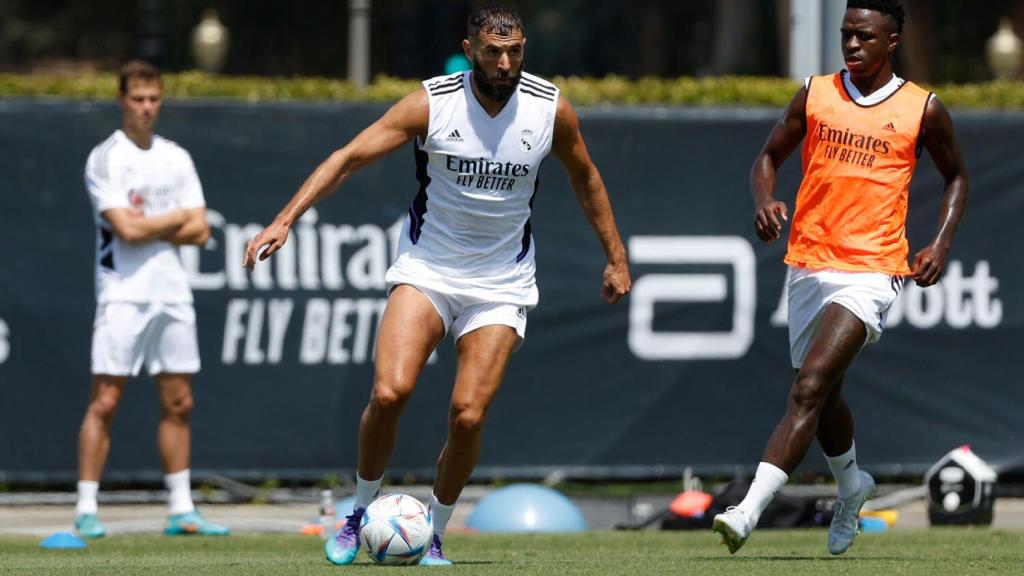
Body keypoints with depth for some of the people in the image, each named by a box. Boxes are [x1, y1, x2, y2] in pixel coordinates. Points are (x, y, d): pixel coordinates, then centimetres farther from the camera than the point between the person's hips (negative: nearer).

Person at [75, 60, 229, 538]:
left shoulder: (177, 158, 12)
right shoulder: (105, 159, -5)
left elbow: (199, 231, 5)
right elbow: (127, 230, -15)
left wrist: (147, 226, -9)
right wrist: (177, 218, -1)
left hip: (173, 295, 5)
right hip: (123, 295, -5)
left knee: (178, 404, 6)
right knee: (105, 402, -7)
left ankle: (181, 510, 11)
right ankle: (86, 511, -5)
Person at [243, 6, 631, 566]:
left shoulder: (550, 109, -6)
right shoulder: (431, 103, -13)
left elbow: (584, 176, 13)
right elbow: (349, 156, -13)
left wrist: (616, 258, 17)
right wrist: (284, 220, -23)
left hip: (500, 284, 1)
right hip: (425, 269, -1)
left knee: (468, 415, -11)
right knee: (390, 392, -20)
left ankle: (434, 535, 11)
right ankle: (360, 514, 2)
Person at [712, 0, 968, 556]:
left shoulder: (922, 109, 0)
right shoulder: (815, 94, 6)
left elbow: (955, 176, 15)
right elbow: (769, 156, 14)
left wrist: (941, 244, 0)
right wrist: (764, 200, -8)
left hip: (871, 270, -5)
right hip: (808, 263, 5)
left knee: (810, 387, -20)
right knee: (823, 393, 19)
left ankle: (749, 511, -28)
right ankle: (852, 484, 48)